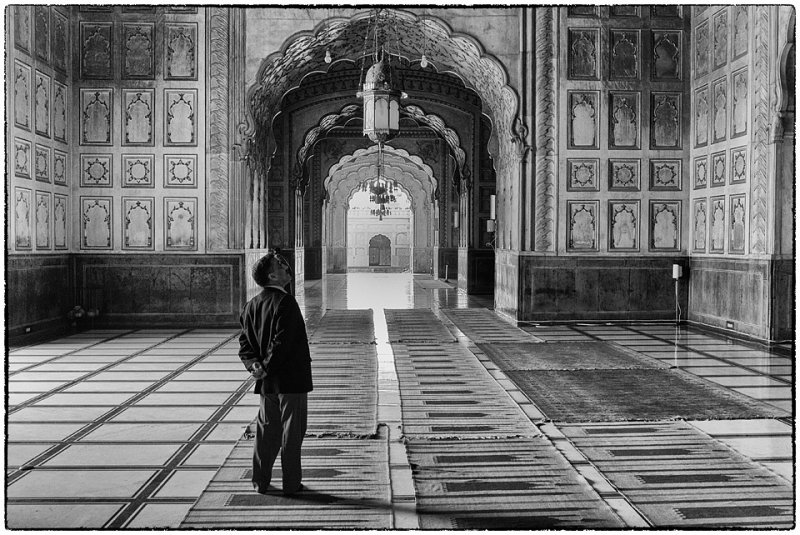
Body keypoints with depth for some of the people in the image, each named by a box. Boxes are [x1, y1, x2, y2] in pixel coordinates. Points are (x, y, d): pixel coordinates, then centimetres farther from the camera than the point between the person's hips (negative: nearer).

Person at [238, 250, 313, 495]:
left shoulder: (252, 305, 7)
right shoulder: (285, 302, -17)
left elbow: (245, 340, 6)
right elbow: (283, 340, -22)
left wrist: (253, 364, -4)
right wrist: (267, 368, -15)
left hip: (267, 382, 7)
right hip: (291, 378, -7)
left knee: (266, 430, 15)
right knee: (291, 431, 4)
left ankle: (260, 482, 21)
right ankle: (291, 483, 12)